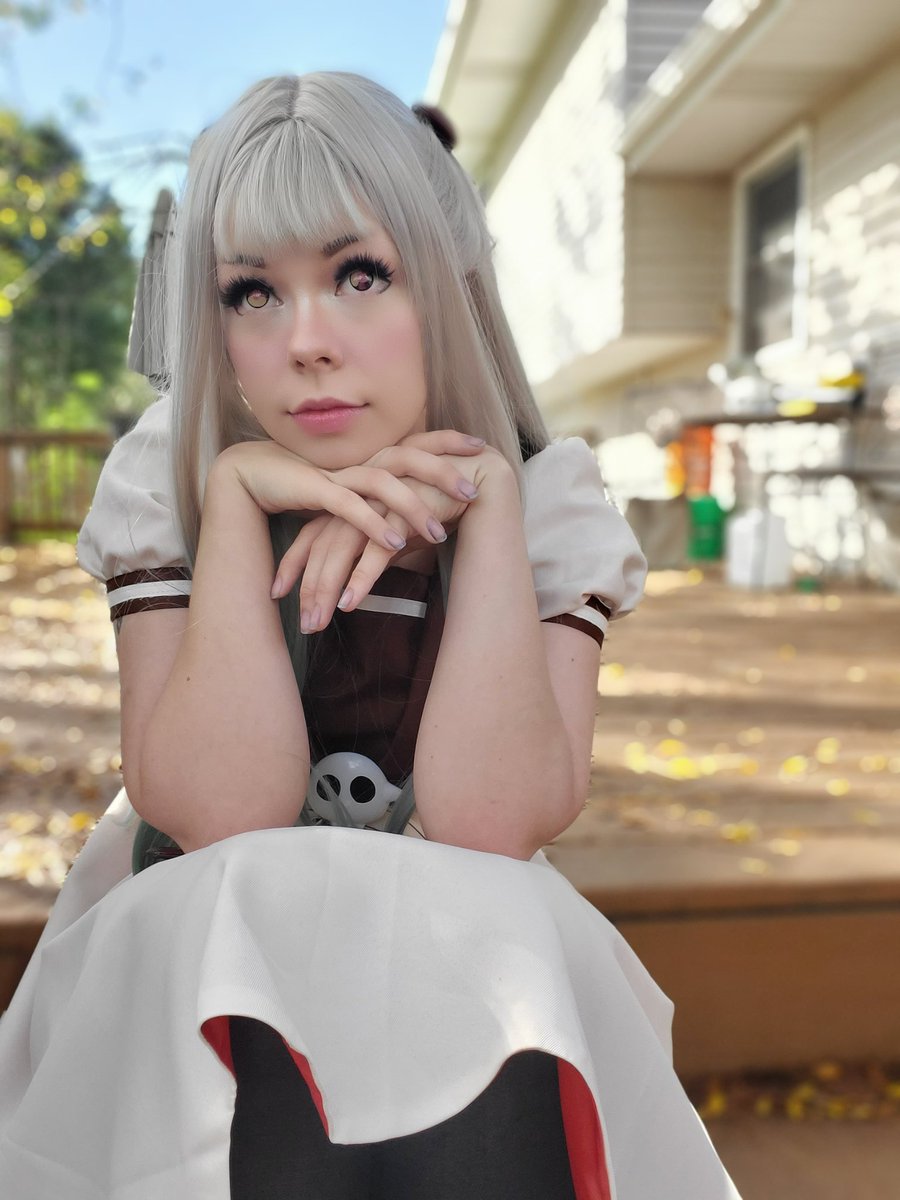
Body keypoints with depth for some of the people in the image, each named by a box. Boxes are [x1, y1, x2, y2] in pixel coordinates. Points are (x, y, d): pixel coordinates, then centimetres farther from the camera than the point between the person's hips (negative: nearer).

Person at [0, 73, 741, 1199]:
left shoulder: (546, 495, -8)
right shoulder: (164, 478, -8)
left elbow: (490, 822, -21)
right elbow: (222, 817, -19)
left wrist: (487, 496, -24)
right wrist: (236, 494, -24)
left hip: (462, 951, 0)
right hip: (201, 954, 1)